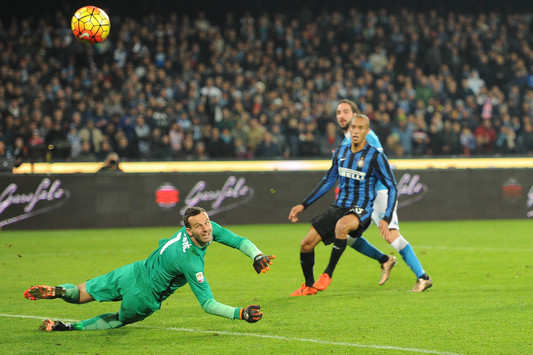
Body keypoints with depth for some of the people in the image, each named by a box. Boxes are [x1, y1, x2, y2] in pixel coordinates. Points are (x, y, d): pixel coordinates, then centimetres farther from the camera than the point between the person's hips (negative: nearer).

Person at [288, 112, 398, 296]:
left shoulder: (376, 157, -10)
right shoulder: (341, 152, 7)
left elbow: (392, 188, -6)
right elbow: (328, 180, 19)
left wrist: (386, 219, -18)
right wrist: (303, 205, 17)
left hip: (360, 211, -6)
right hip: (338, 207, 6)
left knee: (342, 224, -41)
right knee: (306, 245, -2)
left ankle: (328, 274, -28)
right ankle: (309, 286, 21)